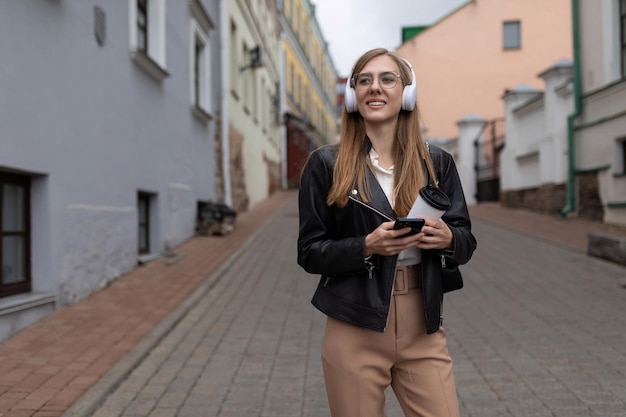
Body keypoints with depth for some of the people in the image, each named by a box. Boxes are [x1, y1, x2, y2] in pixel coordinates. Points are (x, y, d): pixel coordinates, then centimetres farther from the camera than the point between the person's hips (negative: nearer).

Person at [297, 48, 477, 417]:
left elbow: (466, 241, 8)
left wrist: (447, 238, -15)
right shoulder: (326, 164, -2)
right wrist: (367, 246, -19)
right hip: (356, 331, -2)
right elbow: (310, 252, -3)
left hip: (423, 329, 2)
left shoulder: (437, 162, 4)